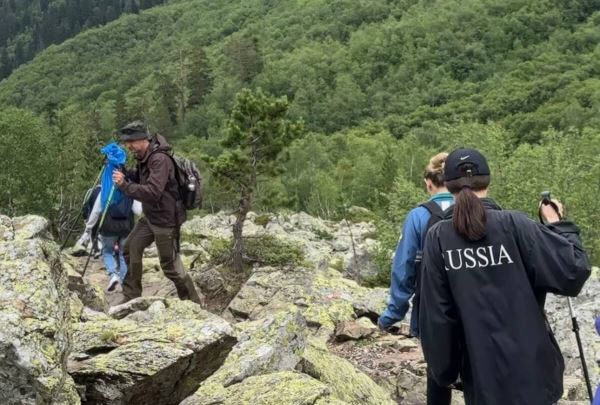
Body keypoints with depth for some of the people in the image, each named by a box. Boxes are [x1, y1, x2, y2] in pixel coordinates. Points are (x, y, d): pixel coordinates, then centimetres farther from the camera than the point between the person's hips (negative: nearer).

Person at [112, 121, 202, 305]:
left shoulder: (160, 159, -25)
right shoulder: (144, 157, 5)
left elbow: (153, 192, -33)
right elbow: (140, 178, 21)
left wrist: (124, 185, -30)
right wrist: (124, 175, 3)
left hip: (165, 219, -10)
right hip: (150, 217, 10)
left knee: (170, 266, 0)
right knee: (130, 249, 13)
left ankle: (193, 304, 17)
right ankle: (131, 297, 25)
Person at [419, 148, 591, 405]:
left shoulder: (437, 237, -6)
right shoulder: (513, 225, -10)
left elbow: (435, 315, -5)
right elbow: (574, 269, -13)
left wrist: (443, 371, 5)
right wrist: (557, 223, 4)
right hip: (531, 369, -1)